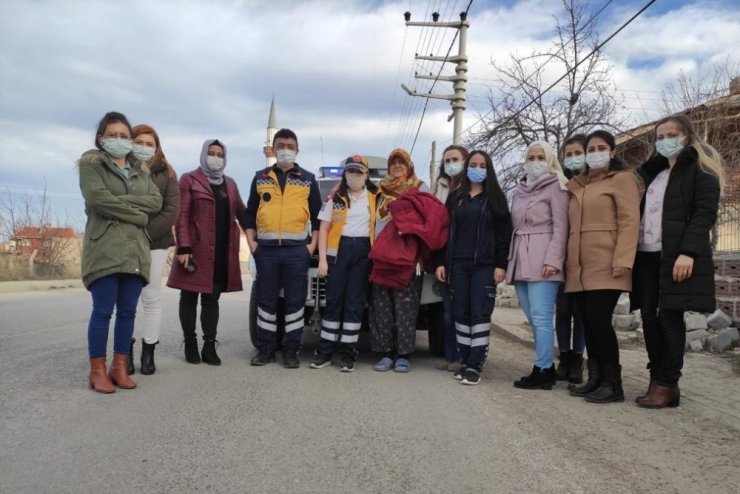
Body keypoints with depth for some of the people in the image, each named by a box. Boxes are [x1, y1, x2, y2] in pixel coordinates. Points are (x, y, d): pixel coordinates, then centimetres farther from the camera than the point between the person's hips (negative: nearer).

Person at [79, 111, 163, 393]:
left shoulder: (139, 171, 21)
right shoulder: (91, 163, 6)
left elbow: (156, 201, 6)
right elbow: (97, 198, -12)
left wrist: (121, 201, -6)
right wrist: (137, 214, -7)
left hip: (135, 249, 5)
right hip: (104, 248, -5)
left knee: (128, 311, 5)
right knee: (103, 311, -5)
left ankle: (120, 367, 13)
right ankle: (97, 370, 4)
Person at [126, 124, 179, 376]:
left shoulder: (165, 173, 7)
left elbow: (172, 211, -2)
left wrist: (146, 232, -13)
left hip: (154, 243, 0)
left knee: (151, 298, 3)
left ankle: (148, 353, 11)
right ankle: (125, 352, 9)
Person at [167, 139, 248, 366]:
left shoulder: (230, 183, 17)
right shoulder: (189, 180, 1)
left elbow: (241, 213, 17)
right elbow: (182, 216, -7)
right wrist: (183, 247, -16)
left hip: (222, 251, 5)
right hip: (196, 249, -4)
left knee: (212, 299, 7)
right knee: (190, 298, 5)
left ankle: (209, 346, 11)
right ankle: (190, 345, 15)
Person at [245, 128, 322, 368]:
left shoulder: (308, 179, 9)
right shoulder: (260, 178, 12)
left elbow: (317, 214, 9)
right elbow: (251, 212, 13)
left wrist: (313, 244, -1)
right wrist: (251, 241, 2)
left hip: (297, 249, -1)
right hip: (266, 249, 1)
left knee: (295, 301, 2)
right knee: (266, 300, 6)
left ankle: (291, 350, 11)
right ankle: (265, 348, 16)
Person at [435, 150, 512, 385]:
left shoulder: (495, 197, 5)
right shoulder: (455, 197, 14)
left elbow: (503, 233, -1)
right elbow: (445, 231, 12)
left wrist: (501, 265, -10)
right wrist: (441, 262, 4)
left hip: (484, 265, -3)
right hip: (458, 264, 3)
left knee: (480, 313, -4)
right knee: (461, 313, 5)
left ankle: (475, 365, -1)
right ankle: (464, 361, 14)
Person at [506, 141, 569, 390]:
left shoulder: (555, 187, 1)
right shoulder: (520, 190, 20)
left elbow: (560, 228, -7)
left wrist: (552, 260, -17)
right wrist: (510, 260, 12)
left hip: (542, 261, -6)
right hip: (520, 261, 7)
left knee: (541, 318, -9)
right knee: (534, 320, 8)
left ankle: (542, 371, -3)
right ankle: (546, 367, 16)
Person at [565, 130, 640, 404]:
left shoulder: (622, 179, 2)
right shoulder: (577, 185, 20)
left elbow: (629, 222, -8)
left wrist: (622, 261, -18)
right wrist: (568, 261, 11)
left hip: (606, 265, -6)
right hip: (579, 267, 6)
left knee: (599, 320, -12)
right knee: (587, 322, 5)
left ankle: (612, 383, -2)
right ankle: (596, 378, 14)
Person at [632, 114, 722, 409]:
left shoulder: (700, 168, 2)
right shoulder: (653, 170, 22)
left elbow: (706, 211, -9)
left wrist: (688, 252, -21)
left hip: (677, 255, -6)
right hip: (647, 255, 6)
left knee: (670, 317, -5)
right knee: (650, 318, 4)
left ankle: (667, 384, 2)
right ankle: (658, 381, 11)